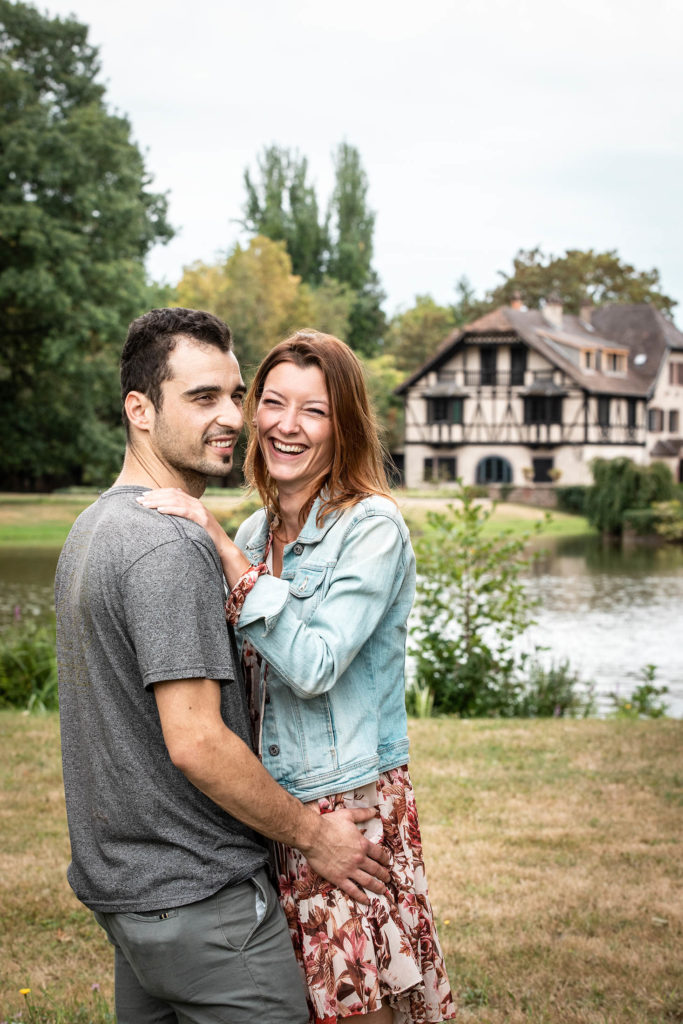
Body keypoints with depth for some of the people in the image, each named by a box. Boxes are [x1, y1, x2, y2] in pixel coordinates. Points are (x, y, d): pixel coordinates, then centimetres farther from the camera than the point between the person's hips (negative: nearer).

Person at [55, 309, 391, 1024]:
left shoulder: (94, 527, 12)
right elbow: (195, 743, -24)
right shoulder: (171, 545, -21)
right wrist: (312, 833, -13)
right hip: (196, 897, -10)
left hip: (120, 881, 10)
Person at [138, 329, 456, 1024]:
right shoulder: (255, 532, 9)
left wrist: (225, 553, -22)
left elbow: (314, 667, -22)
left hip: (352, 809, -6)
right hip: (269, 807, 6)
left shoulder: (372, 526, -11)